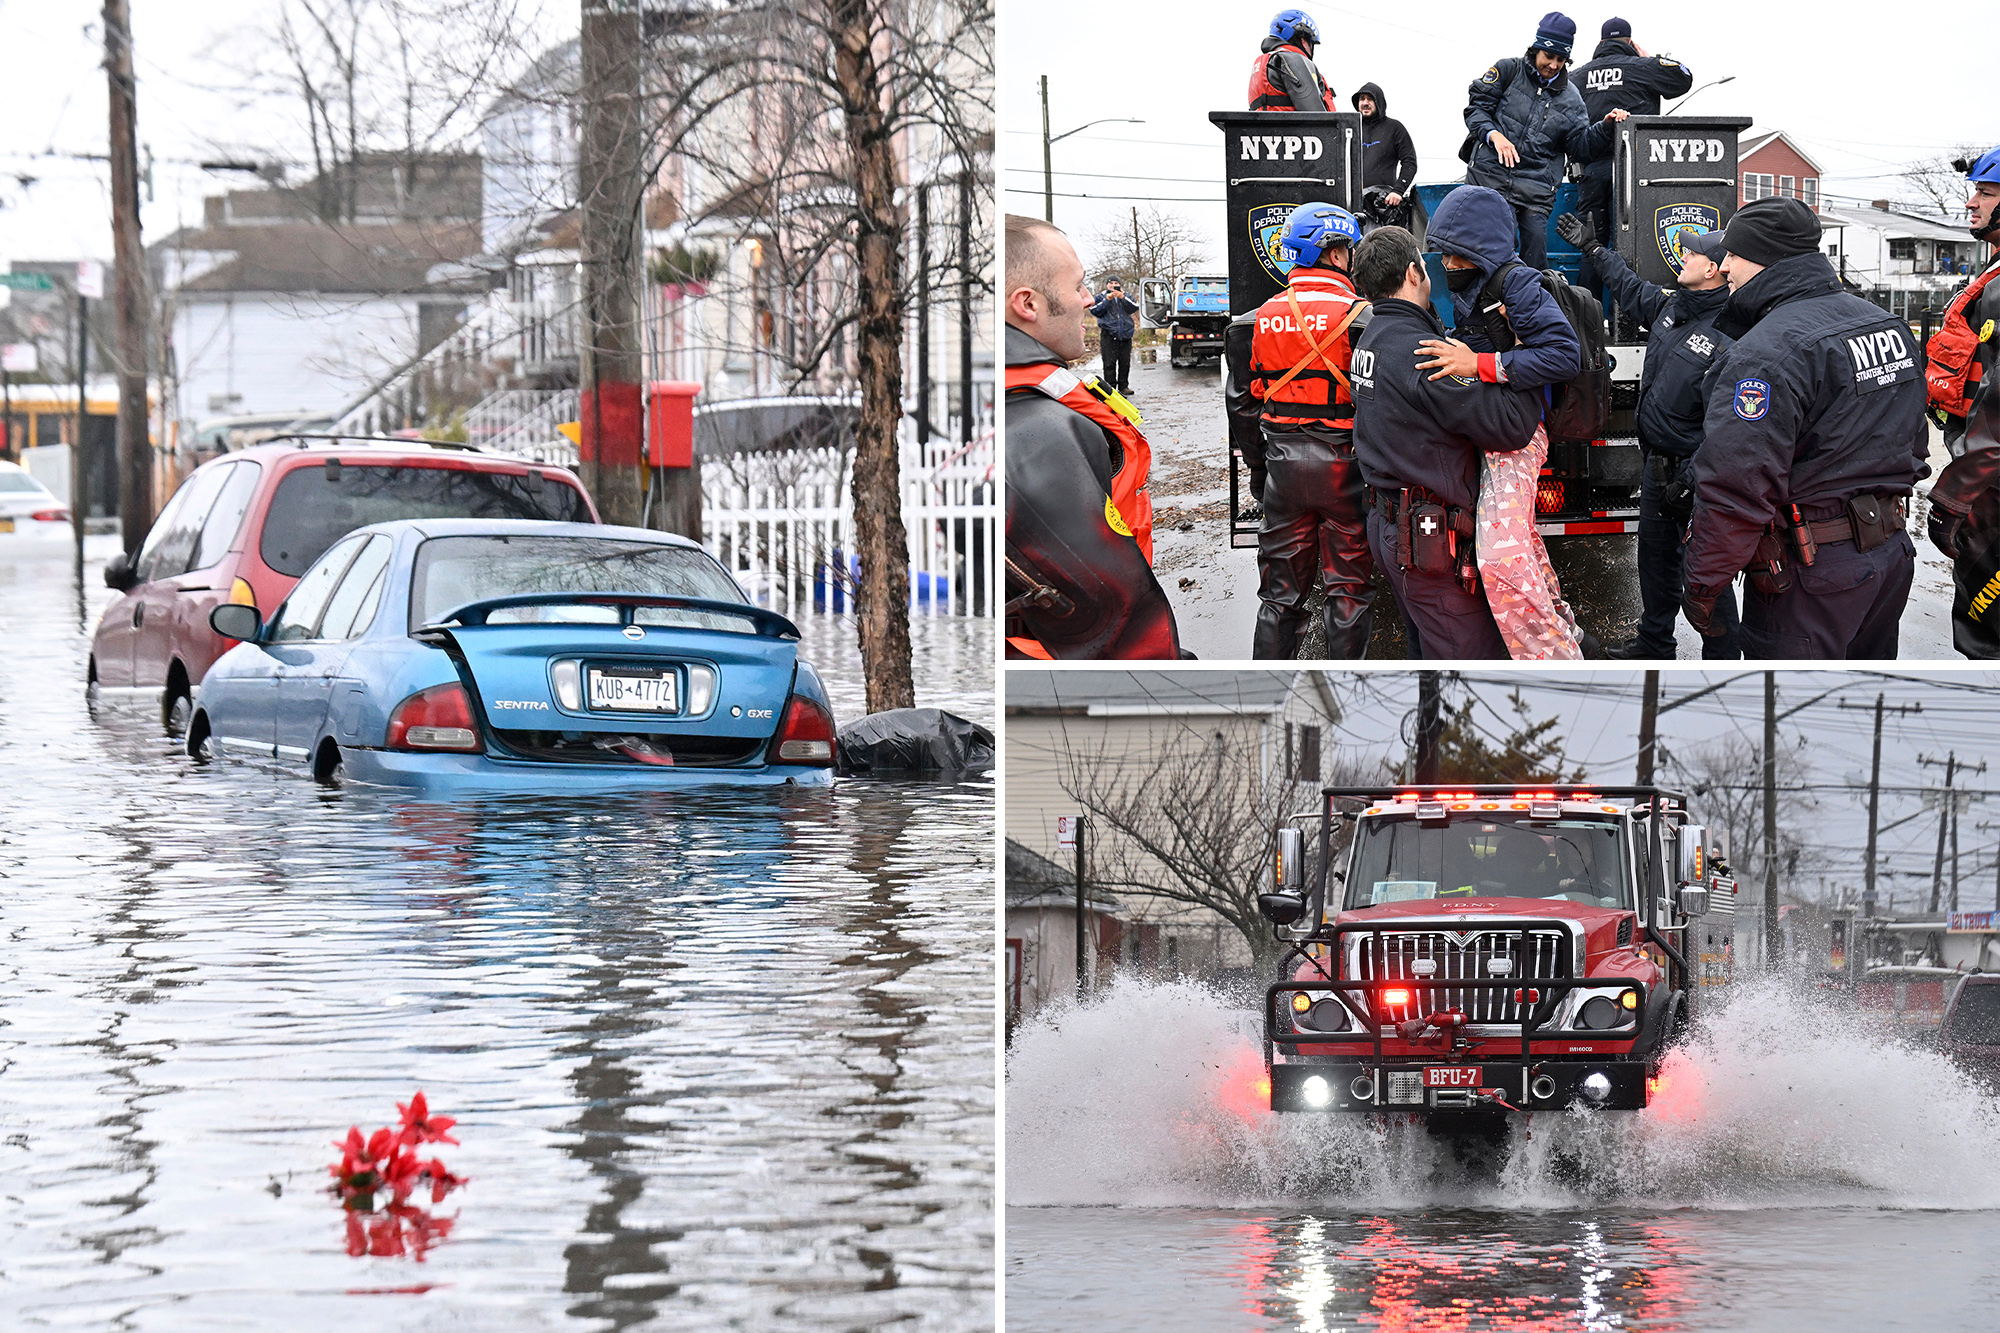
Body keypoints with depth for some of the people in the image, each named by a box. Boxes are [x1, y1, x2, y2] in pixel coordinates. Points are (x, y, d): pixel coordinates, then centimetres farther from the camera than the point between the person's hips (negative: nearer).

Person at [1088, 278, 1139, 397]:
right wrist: (1107, 300, -12)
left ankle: (1123, 386, 12)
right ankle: (1110, 387, -5)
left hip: (1125, 334, 2)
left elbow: (1134, 308, -2)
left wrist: (1123, 298, -13)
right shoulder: (1101, 297, 10)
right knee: (1109, 363, -8)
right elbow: (1095, 311, -4)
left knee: (1125, 362, 4)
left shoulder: (1126, 296, 15)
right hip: (1109, 334, -2)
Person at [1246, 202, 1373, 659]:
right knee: (1349, 587, 5)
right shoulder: (1355, 313, -13)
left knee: (1281, 590, 13)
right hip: (1342, 463, -5)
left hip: (1283, 461, 5)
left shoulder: (1266, 316, 4)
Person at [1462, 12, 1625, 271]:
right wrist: (1494, 135, -14)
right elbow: (1476, 108, 3)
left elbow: (1580, 145, 11)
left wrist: (1605, 127, -7)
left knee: (1535, 257, -5)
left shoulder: (1569, 97, 16)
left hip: (1536, 188, 3)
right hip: (1491, 176, -3)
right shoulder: (1508, 71, 8)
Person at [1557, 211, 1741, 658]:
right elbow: (1632, 289, 27)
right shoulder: (1671, 306, 3)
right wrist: (1593, 249, 34)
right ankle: (1653, 645, 41)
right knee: (1655, 558, 24)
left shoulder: (1727, 341, -25)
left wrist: (1689, 481, -26)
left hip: (1696, 471, -10)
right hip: (1657, 464, 10)